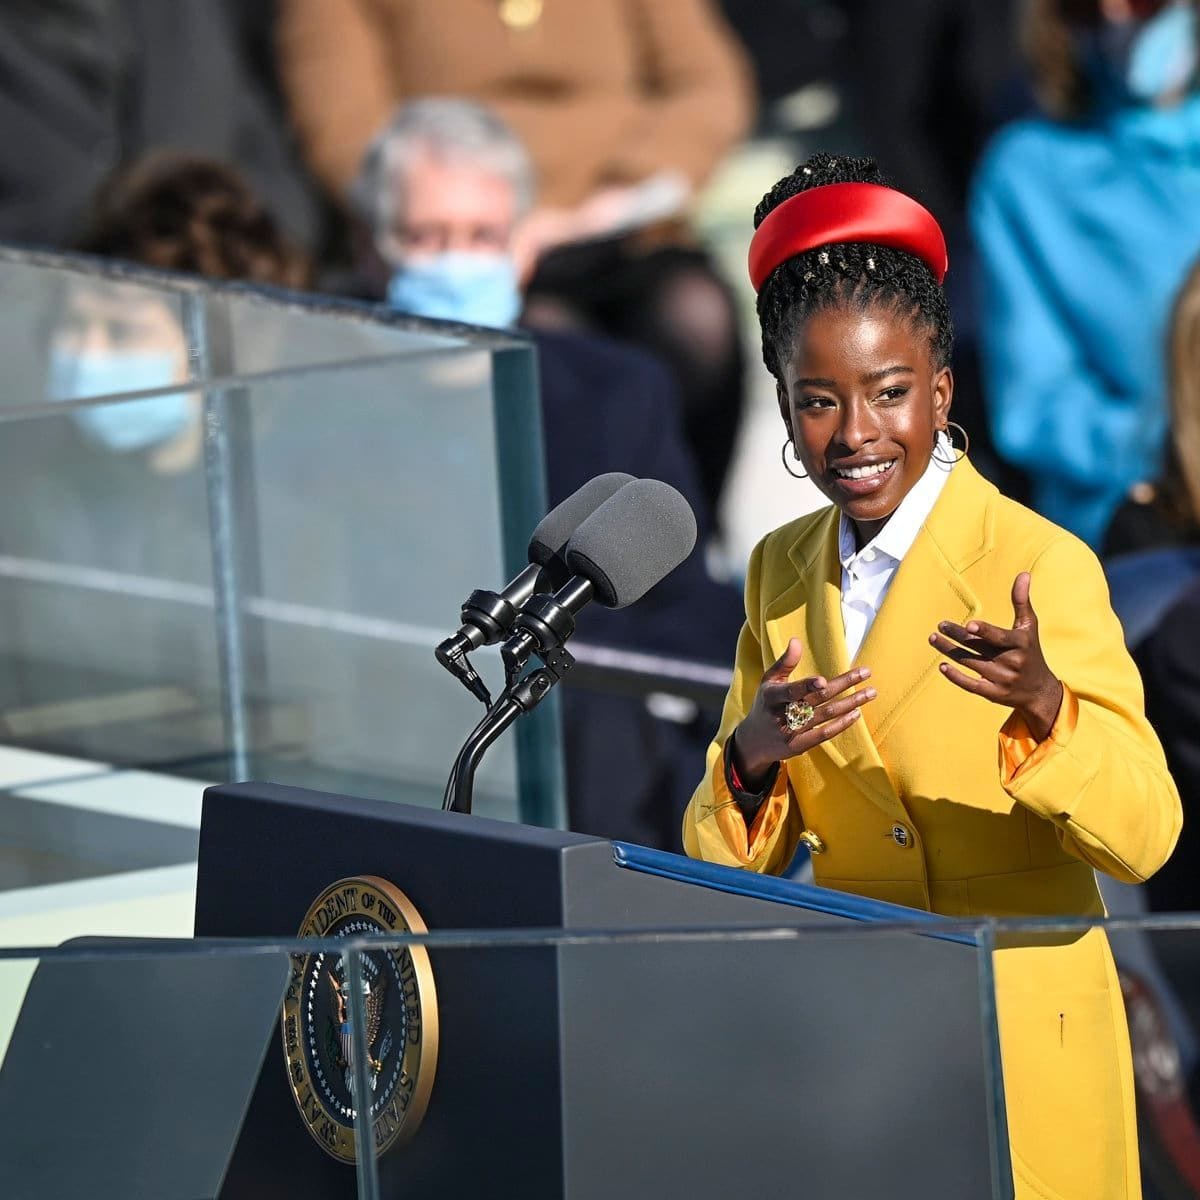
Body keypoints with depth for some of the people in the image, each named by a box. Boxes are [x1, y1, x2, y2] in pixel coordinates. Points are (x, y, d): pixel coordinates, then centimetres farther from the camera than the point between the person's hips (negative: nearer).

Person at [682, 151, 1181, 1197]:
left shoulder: (1040, 564, -12)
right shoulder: (780, 573, 6)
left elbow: (1144, 837, -20)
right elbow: (728, 856, 4)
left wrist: (1040, 700, -38)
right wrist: (751, 755, -18)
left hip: (1020, 1048, -5)